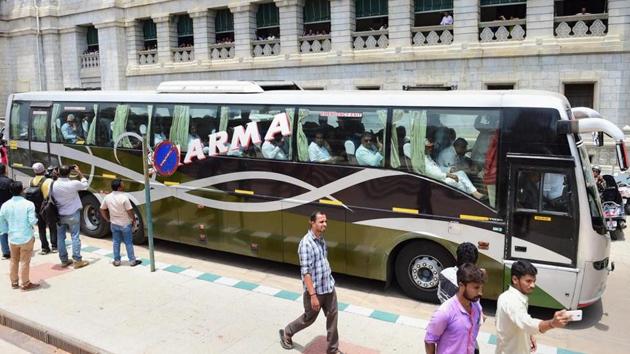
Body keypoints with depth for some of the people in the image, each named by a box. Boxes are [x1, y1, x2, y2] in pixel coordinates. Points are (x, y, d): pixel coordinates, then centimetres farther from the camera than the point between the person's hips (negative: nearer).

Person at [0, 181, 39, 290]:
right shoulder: (28, 204, -15)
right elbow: (32, 221, -17)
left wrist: (9, 231, 18)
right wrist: (36, 219, 4)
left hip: (12, 238, 4)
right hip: (26, 237, -4)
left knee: (14, 261, 19)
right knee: (24, 262, 6)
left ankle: (14, 282, 31)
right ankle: (25, 284, 16)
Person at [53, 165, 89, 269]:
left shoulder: (54, 185, -11)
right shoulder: (74, 184, -19)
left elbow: (52, 199, 5)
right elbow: (85, 184, 1)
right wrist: (79, 172, 5)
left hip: (59, 215, 3)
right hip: (72, 214, -3)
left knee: (60, 237, 12)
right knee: (75, 237, 2)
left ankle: (64, 260, 19)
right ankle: (77, 261, 4)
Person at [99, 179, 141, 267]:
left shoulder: (107, 197, -4)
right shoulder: (124, 197, -22)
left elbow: (102, 209, 5)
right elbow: (130, 211, -18)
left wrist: (107, 219, 16)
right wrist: (133, 219, -2)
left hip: (114, 224, 5)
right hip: (125, 224, -4)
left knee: (116, 242, 16)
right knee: (128, 243, 7)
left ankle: (117, 261, 22)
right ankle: (132, 261, 14)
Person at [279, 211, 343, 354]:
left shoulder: (321, 239, 4)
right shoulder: (306, 243, -23)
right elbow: (306, 272, -24)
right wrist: (313, 295, -26)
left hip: (329, 286, 7)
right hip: (315, 290, -7)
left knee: (332, 317, 10)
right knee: (309, 318, 12)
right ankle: (286, 333, 37)